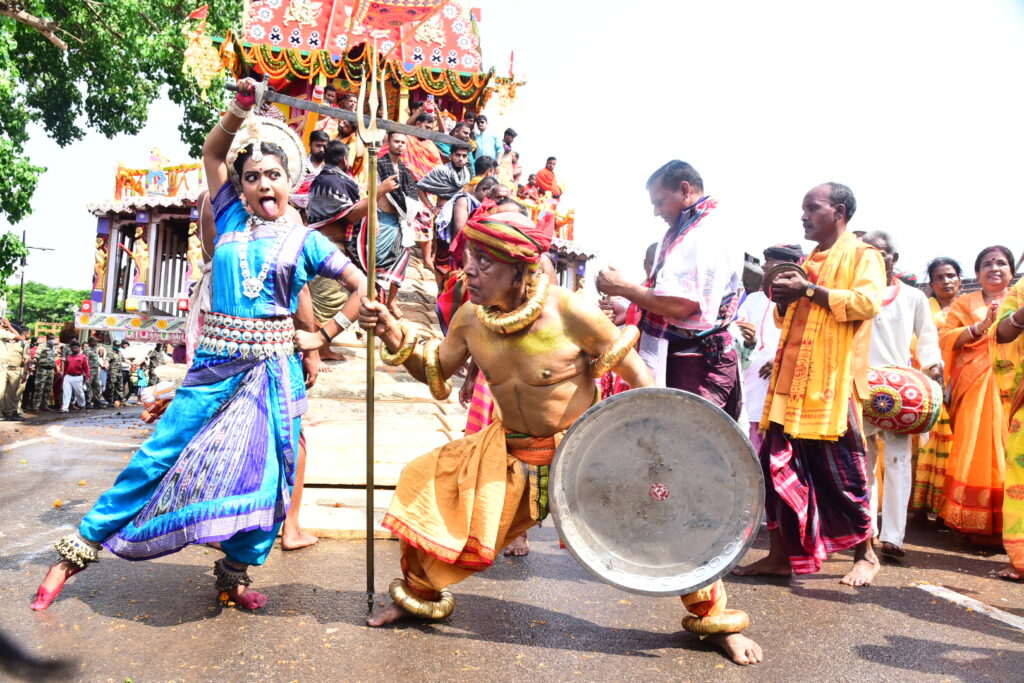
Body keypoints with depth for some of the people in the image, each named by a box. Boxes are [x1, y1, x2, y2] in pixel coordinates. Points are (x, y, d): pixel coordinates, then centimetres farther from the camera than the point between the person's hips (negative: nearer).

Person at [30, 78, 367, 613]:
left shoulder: (305, 240, 4)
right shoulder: (232, 220, 11)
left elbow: (363, 286, 3)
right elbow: (212, 153, 13)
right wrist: (240, 111, -1)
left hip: (272, 368, -1)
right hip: (216, 364, 1)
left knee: (265, 471, 0)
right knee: (160, 454, 2)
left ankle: (235, 574, 18)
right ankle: (79, 549, 15)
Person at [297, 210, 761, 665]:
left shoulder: (571, 314, -23)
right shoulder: (471, 318, -9)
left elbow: (637, 375, -14)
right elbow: (434, 371, 5)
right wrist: (395, 338, -11)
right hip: (509, 454, 4)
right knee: (426, 484, 0)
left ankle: (714, 620, 13)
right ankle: (418, 595, 29)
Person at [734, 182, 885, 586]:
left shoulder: (862, 255, 2)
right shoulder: (807, 262, 23)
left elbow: (868, 302, -16)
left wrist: (810, 291, -16)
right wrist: (783, 298, 7)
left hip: (832, 381, -7)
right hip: (791, 379, 7)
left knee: (840, 469, 0)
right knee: (778, 465, 3)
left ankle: (866, 554, 19)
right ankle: (780, 554, 12)